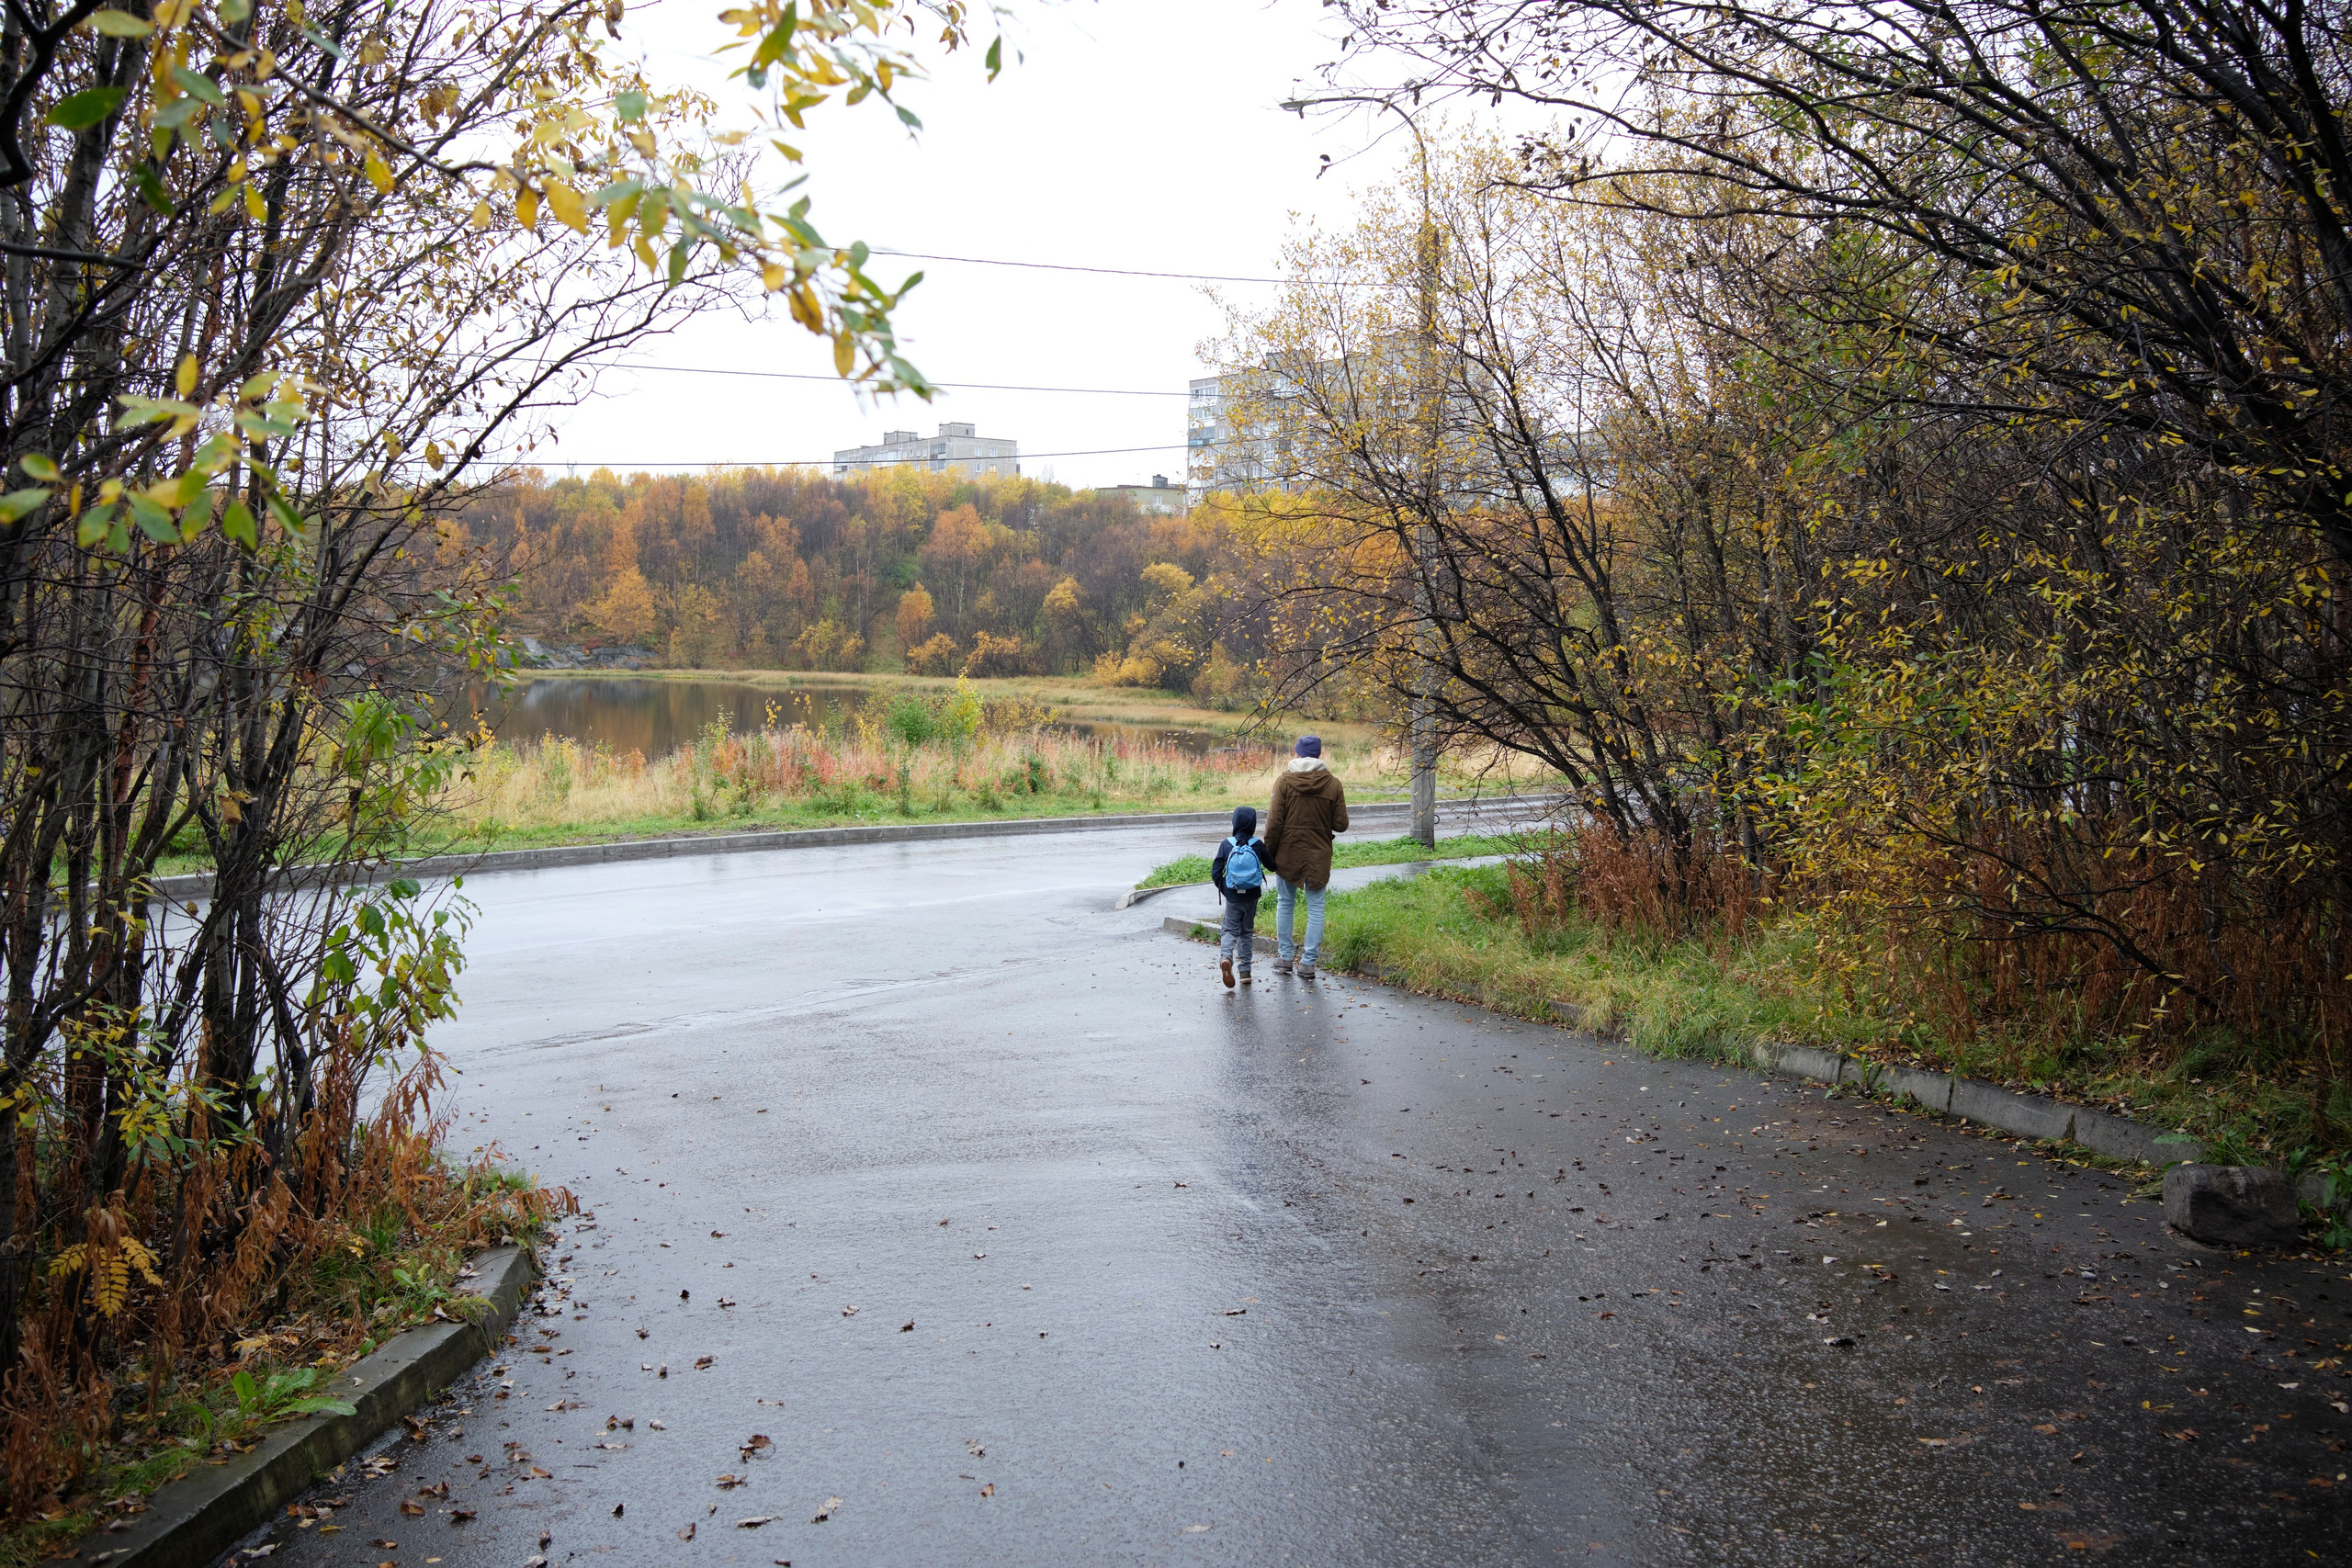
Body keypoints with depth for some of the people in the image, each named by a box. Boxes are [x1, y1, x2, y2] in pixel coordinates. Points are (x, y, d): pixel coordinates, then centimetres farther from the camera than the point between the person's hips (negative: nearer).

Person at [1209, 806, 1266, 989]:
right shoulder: (1258, 845, -7)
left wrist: (1223, 888, 10)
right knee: (1246, 932, 14)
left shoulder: (1227, 845, -7)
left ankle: (1226, 956, -23)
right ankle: (1245, 970, 12)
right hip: (1251, 898, 1)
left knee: (1230, 930, 6)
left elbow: (1215, 872, -7)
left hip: (1232, 898, -1)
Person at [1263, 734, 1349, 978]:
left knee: (1285, 903, 14)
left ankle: (1284, 957, 18)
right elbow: (1341, 825, -3)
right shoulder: (1333, 783, -4)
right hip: (1319, 856, 1)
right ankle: (1308, 962, 3)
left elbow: (1275, 823, -10)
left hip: (1288, 854, 0)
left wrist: (1268, 852, 1)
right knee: (1315, 908, 6)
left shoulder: (1284, 781, -8)